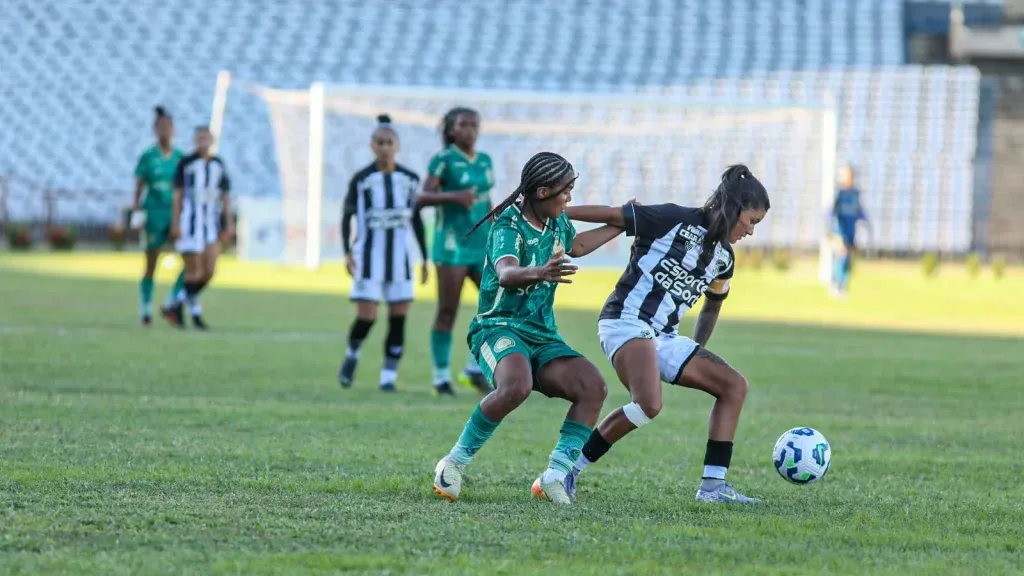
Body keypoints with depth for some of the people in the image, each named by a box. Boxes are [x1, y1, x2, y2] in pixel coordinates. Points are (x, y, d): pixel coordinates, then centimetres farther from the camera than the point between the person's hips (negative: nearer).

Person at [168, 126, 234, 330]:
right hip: (190, 223, -4)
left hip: (211, 224, 4)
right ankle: (195, 313, 9)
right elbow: (177, 195, -4)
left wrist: (229, 223, 5)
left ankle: (181, 301, 18)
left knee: (209, 271, -2)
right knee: (194, 271, -4)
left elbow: (226, 196, 12)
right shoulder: (186, 163, -4)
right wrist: (175, 223, -10)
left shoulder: (218, 164, 9)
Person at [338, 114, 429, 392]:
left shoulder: (410, 180, 3)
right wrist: (347, 253, -10)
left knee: (399, 318, -2)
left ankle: (388, 377, 7)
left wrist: (425, 258, 9)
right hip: (369, 257, -3)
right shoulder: (361, 180, -6)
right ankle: (352, 354, 20)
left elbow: (417, 220, 11)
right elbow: (347, 216, 0)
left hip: (399, 257, 3)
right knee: (366, 316, -10)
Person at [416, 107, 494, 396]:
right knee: (447, 312, -3)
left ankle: (475, 369, 10)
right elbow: (423, 197, -13)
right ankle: (441, 376, 4)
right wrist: (454, 196, -27)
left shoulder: (485, 161, 12)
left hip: (481, 244, 6)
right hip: (452, 244, -6)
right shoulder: (443, 160, -6)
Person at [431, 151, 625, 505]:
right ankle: (454, 463, -20)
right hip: (499, 327, -7)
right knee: (516, 386, -38)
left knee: (593, 387, -18)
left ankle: (554, 477, -14)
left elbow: (576, 245, 35)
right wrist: (539, 273, -59)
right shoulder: (509, 227, -16)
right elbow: (506, 274, -39)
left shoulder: (557, 222, 9)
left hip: (542, 336, 8)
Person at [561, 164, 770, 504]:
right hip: (626, 323, -9)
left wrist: (697, 354, 36)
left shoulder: (723, 257, 15)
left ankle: (713, 486, -3)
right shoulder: (676, 221, -7)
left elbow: (713, 303, 34)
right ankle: (566, 471, -20)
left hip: (664, 337, 9)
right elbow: (611, 215, -6)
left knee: (734, 386, 0)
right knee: (649, 404, -31)